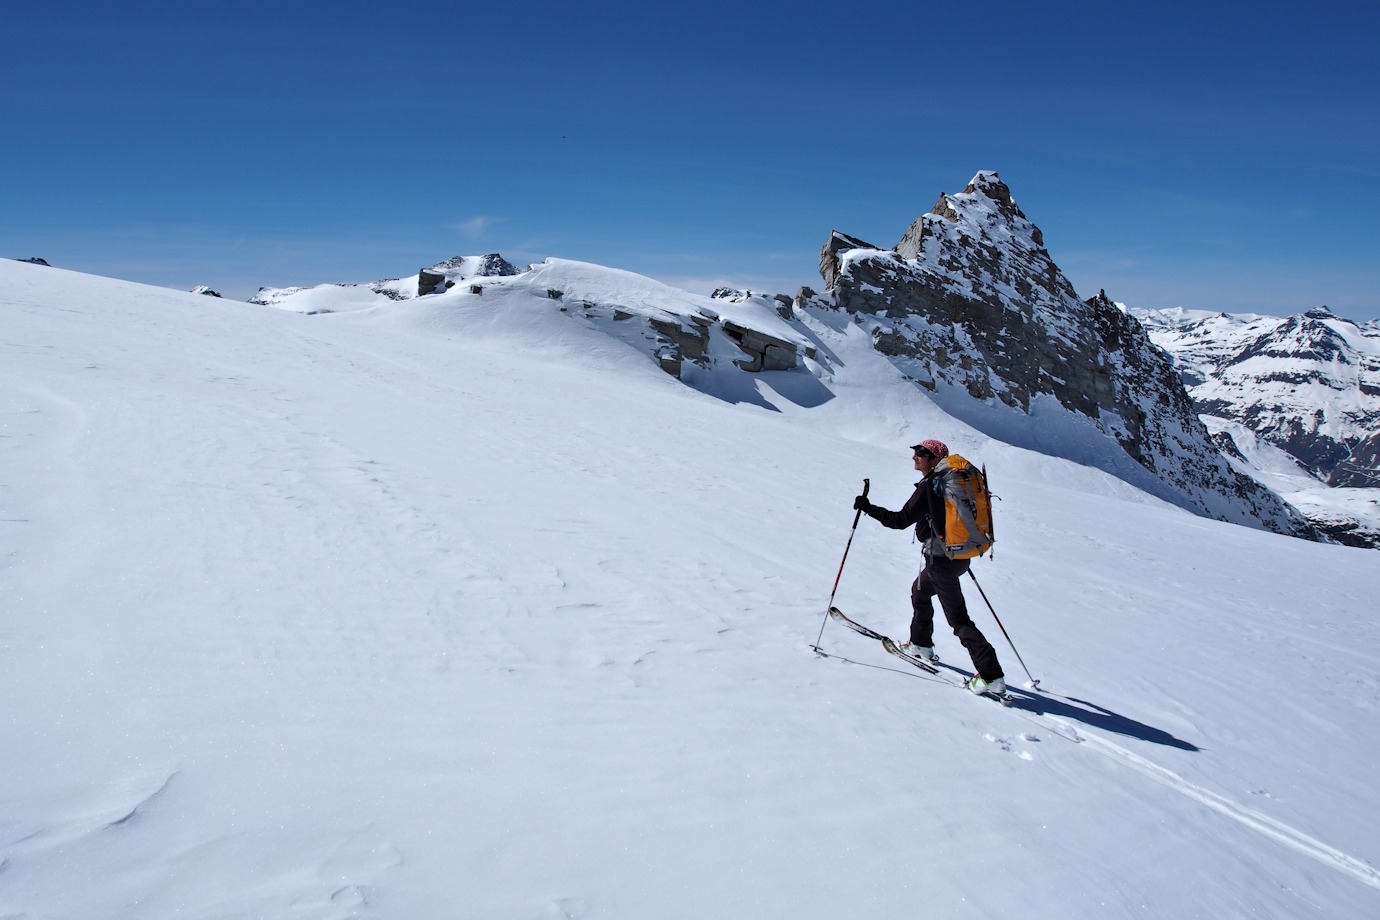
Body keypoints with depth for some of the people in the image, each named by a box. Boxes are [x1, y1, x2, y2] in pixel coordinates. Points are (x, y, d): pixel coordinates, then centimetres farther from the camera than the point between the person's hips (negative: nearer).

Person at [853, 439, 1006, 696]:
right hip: (960, 555, 9)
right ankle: (921, 645, 44)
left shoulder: (929, 487, -18)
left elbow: (901, 519, -18)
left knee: (958, 619, -4)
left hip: (941, 559, -9)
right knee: (920, 591, 30)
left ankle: (992, 676, -6)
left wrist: (868, 508, -12)